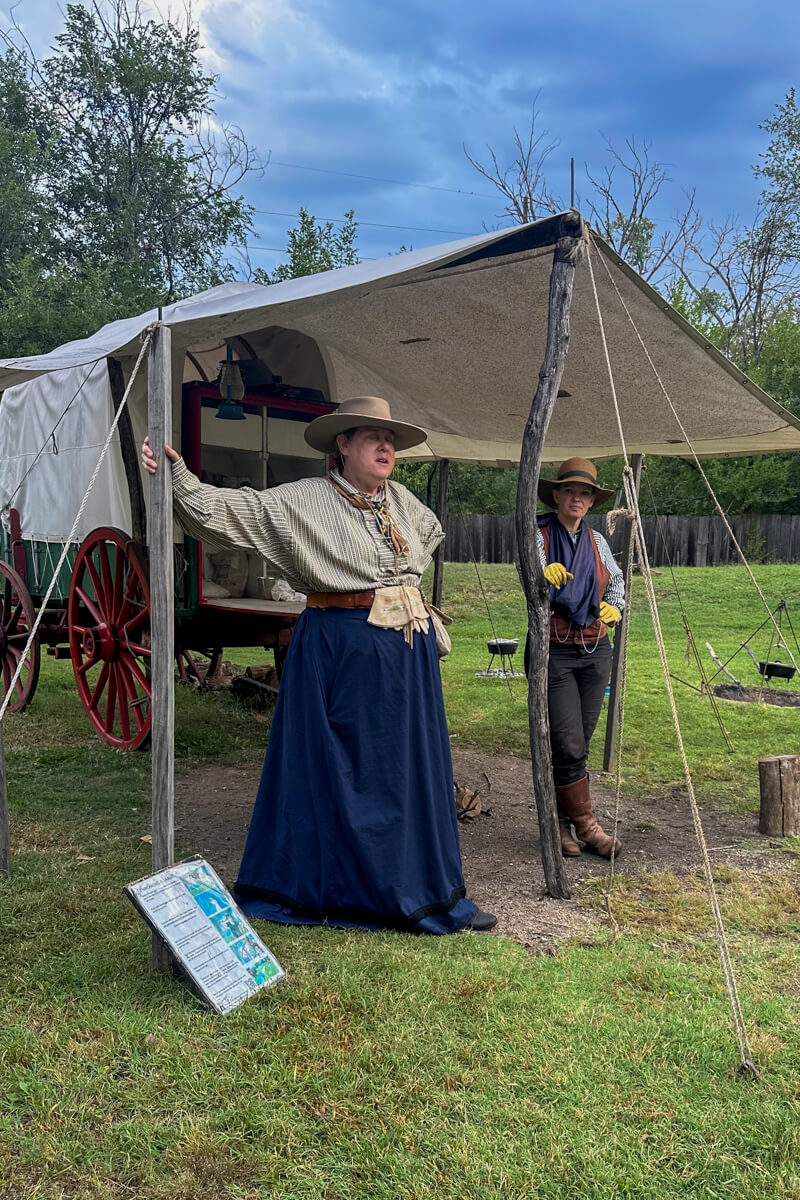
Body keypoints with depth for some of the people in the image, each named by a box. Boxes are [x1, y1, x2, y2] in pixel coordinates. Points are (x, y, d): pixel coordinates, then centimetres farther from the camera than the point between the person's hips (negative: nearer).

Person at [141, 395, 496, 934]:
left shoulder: (402, 500, 10)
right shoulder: (301, 500, -8)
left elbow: (430, 532, 32)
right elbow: (225, 510, -16)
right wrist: (176, 472, -29)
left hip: (410, 651, 6)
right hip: (341, 651, -6)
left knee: (412, 770, 12)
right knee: (334, 772, 2)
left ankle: (428, 893, 25)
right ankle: (310, 888, 20)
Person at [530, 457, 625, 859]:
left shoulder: (596, 541, 10)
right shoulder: (538, 538, -5)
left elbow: (616, 579, 25)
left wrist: (614, 606, 5)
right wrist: (545, 579, -42)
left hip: (595, 651, 5)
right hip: (554, 651, -5)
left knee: (578, 744, 9)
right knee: (570, 746, -8)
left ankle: (561, 820, 21)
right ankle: (586, 826, 4)